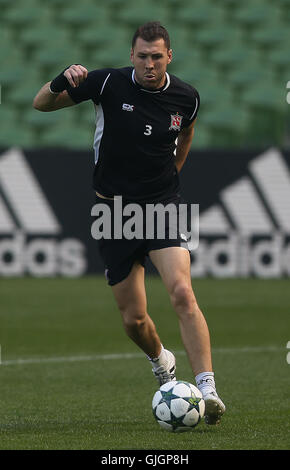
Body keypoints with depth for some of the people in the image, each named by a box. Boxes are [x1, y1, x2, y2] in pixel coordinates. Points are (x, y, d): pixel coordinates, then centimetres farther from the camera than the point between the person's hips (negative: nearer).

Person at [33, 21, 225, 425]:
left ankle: (207, 388, -25)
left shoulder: (186, 98, -3)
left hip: (163, 207, 0)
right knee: (133, 319, 4)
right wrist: (62, 82, -23)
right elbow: (41, 104, -3)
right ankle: (161, 362, 38)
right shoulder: (108, 84, -9)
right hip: (115, 210, 0)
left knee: (182, 293, -23)